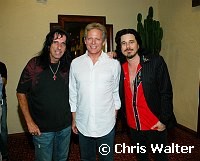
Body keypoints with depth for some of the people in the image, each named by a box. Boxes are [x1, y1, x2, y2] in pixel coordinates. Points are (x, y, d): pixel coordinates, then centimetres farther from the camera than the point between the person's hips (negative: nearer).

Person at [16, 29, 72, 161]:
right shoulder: (34, 64, -11)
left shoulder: (69, 66, -5)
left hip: (65, 126, 3)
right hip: (42, 129, -2)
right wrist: (29, 122, -9)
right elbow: (21, 93, -7)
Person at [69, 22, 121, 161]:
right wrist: (74, 118, 7)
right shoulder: (75, 63, -3)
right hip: (83, 124, 2)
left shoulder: (114, 64, -7)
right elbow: (73, 93, 4)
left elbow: (116, 92, 3)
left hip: (106, 124, -1)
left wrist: (115, 116, 5)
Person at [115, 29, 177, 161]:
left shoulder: (156, 62, -14)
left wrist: (164, 120, -13)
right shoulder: (120, 66, -1)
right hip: (133, 125, 4)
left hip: (155, 125, -3)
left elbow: (166, 93, -12)